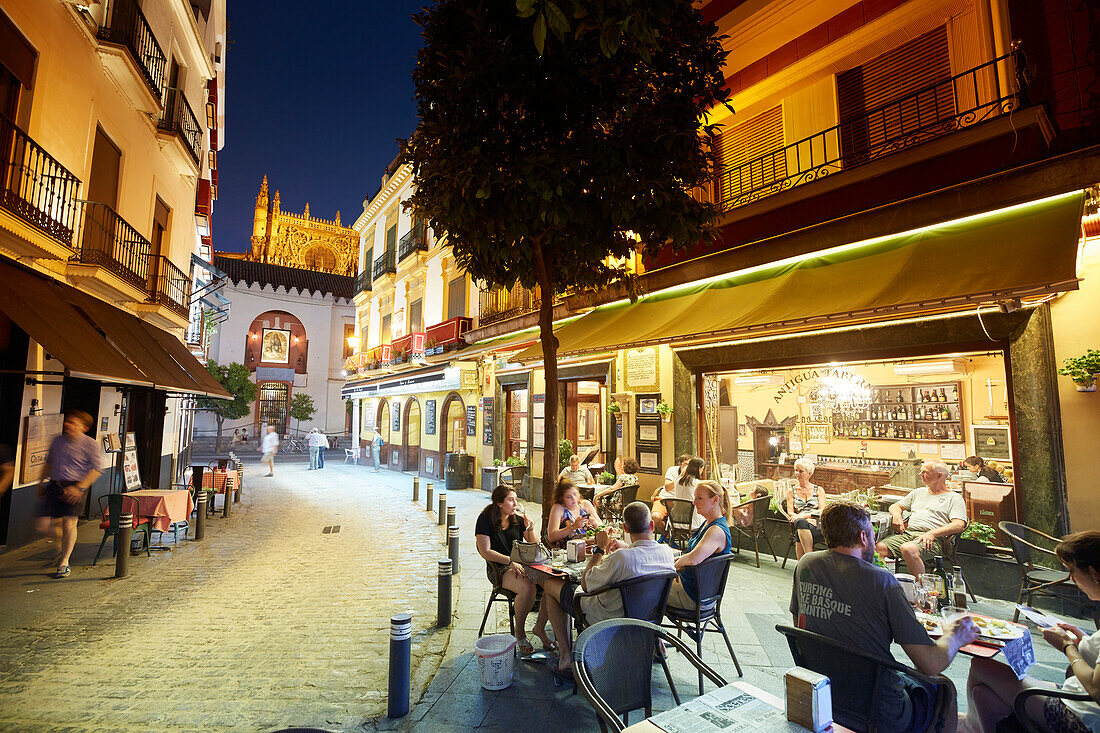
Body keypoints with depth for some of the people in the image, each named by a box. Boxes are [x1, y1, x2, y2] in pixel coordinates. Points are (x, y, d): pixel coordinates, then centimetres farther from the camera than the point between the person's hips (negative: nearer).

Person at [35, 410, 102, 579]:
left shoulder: (90, 444, -7)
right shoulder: (58, 441, 10)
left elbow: (96, 469, -11)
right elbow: (49, 462, 25)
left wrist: (79, 488, -19)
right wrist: (42, 483, 20)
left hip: (75, 487, -5)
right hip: (54, 485, 6)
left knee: (69, 523, -9)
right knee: (43, 526, 0)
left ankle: (64, 563, 9)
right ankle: (65, 543, 33)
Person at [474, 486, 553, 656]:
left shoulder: (517, 519, 10)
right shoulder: (486, 519, -5)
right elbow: (486, 552, -13)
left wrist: (530, 529, -6)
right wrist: (511, 561, -22)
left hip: (522, 564, 5)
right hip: (499, 569, -5)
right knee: (528, 587, -34)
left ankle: (540, 627, -2)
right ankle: (520, 632, -8)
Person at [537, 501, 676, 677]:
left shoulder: (621, 558, -34)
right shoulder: (667, 552, -16)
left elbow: (585, 584, -17)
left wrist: (600, 549, -10)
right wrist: (627, 547, 9)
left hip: (606, 618, -6)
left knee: (549, 583, 8)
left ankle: (566, 658, 10)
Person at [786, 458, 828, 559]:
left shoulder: (819, 490, 19)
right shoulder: (792, 491, 21)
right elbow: (790, 512, 9)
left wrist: (804, 515, -14)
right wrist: (806, 519, -13)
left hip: (817, 525, -1)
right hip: (800, 524, 1)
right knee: (801, 522, -40)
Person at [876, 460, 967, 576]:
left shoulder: (954, 498, 11)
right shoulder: (918, 492, 29)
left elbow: (959, 525, -5)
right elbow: (895, 506, 32)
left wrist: (932, 533, -18)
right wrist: (896, 515, 7)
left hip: (933, 539, -5)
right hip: (908, 533, 5)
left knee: (908, 549, -39)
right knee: (879, 548, -26)